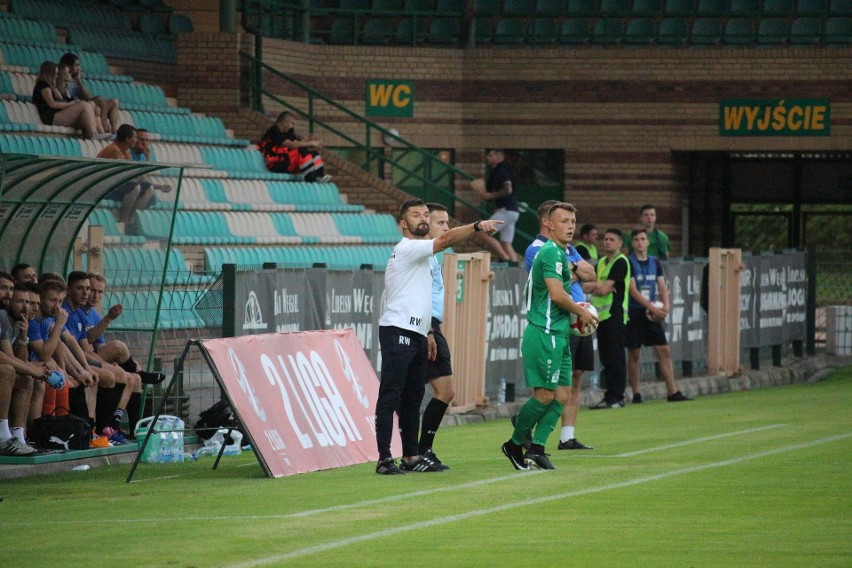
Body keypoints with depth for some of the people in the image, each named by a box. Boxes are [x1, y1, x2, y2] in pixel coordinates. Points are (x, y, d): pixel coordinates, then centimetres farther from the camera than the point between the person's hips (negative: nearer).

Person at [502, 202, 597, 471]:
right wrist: (581, 312, -7)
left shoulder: (561, 252, 18)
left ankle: (536, 448, 4)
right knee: (545, 395, -7)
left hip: (558, 335, 10)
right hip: (544, 335, -10)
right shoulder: (551, 252, -13)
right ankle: (515, 444, 6)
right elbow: (557, 294, -20)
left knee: (562, 395, 5)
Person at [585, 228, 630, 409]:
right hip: (602, 314, 8)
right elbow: (585, 287, 13)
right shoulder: (601, 262, 18)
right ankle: (609, 396, 12)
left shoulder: (620, 262, -8)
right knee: (605, 358, 9)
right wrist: (599, 286, -7)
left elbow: (604, 289, -15)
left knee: (616, 357, -6)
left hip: (615, 315, -8)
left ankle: (617, 398, -4)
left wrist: (594, 286, 4)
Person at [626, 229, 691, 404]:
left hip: (653, 315, 5)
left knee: (664, 352, -1)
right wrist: (653, 308, -19)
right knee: (633, 355, 1)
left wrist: (665, 307, -10)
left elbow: (662, 288, 10)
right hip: (634, 312, -5)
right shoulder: (629, 263, -6)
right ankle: (636, 394, 8)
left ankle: (673, 392, -1)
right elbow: (633, 291, -13)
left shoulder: (655, 263, 11)